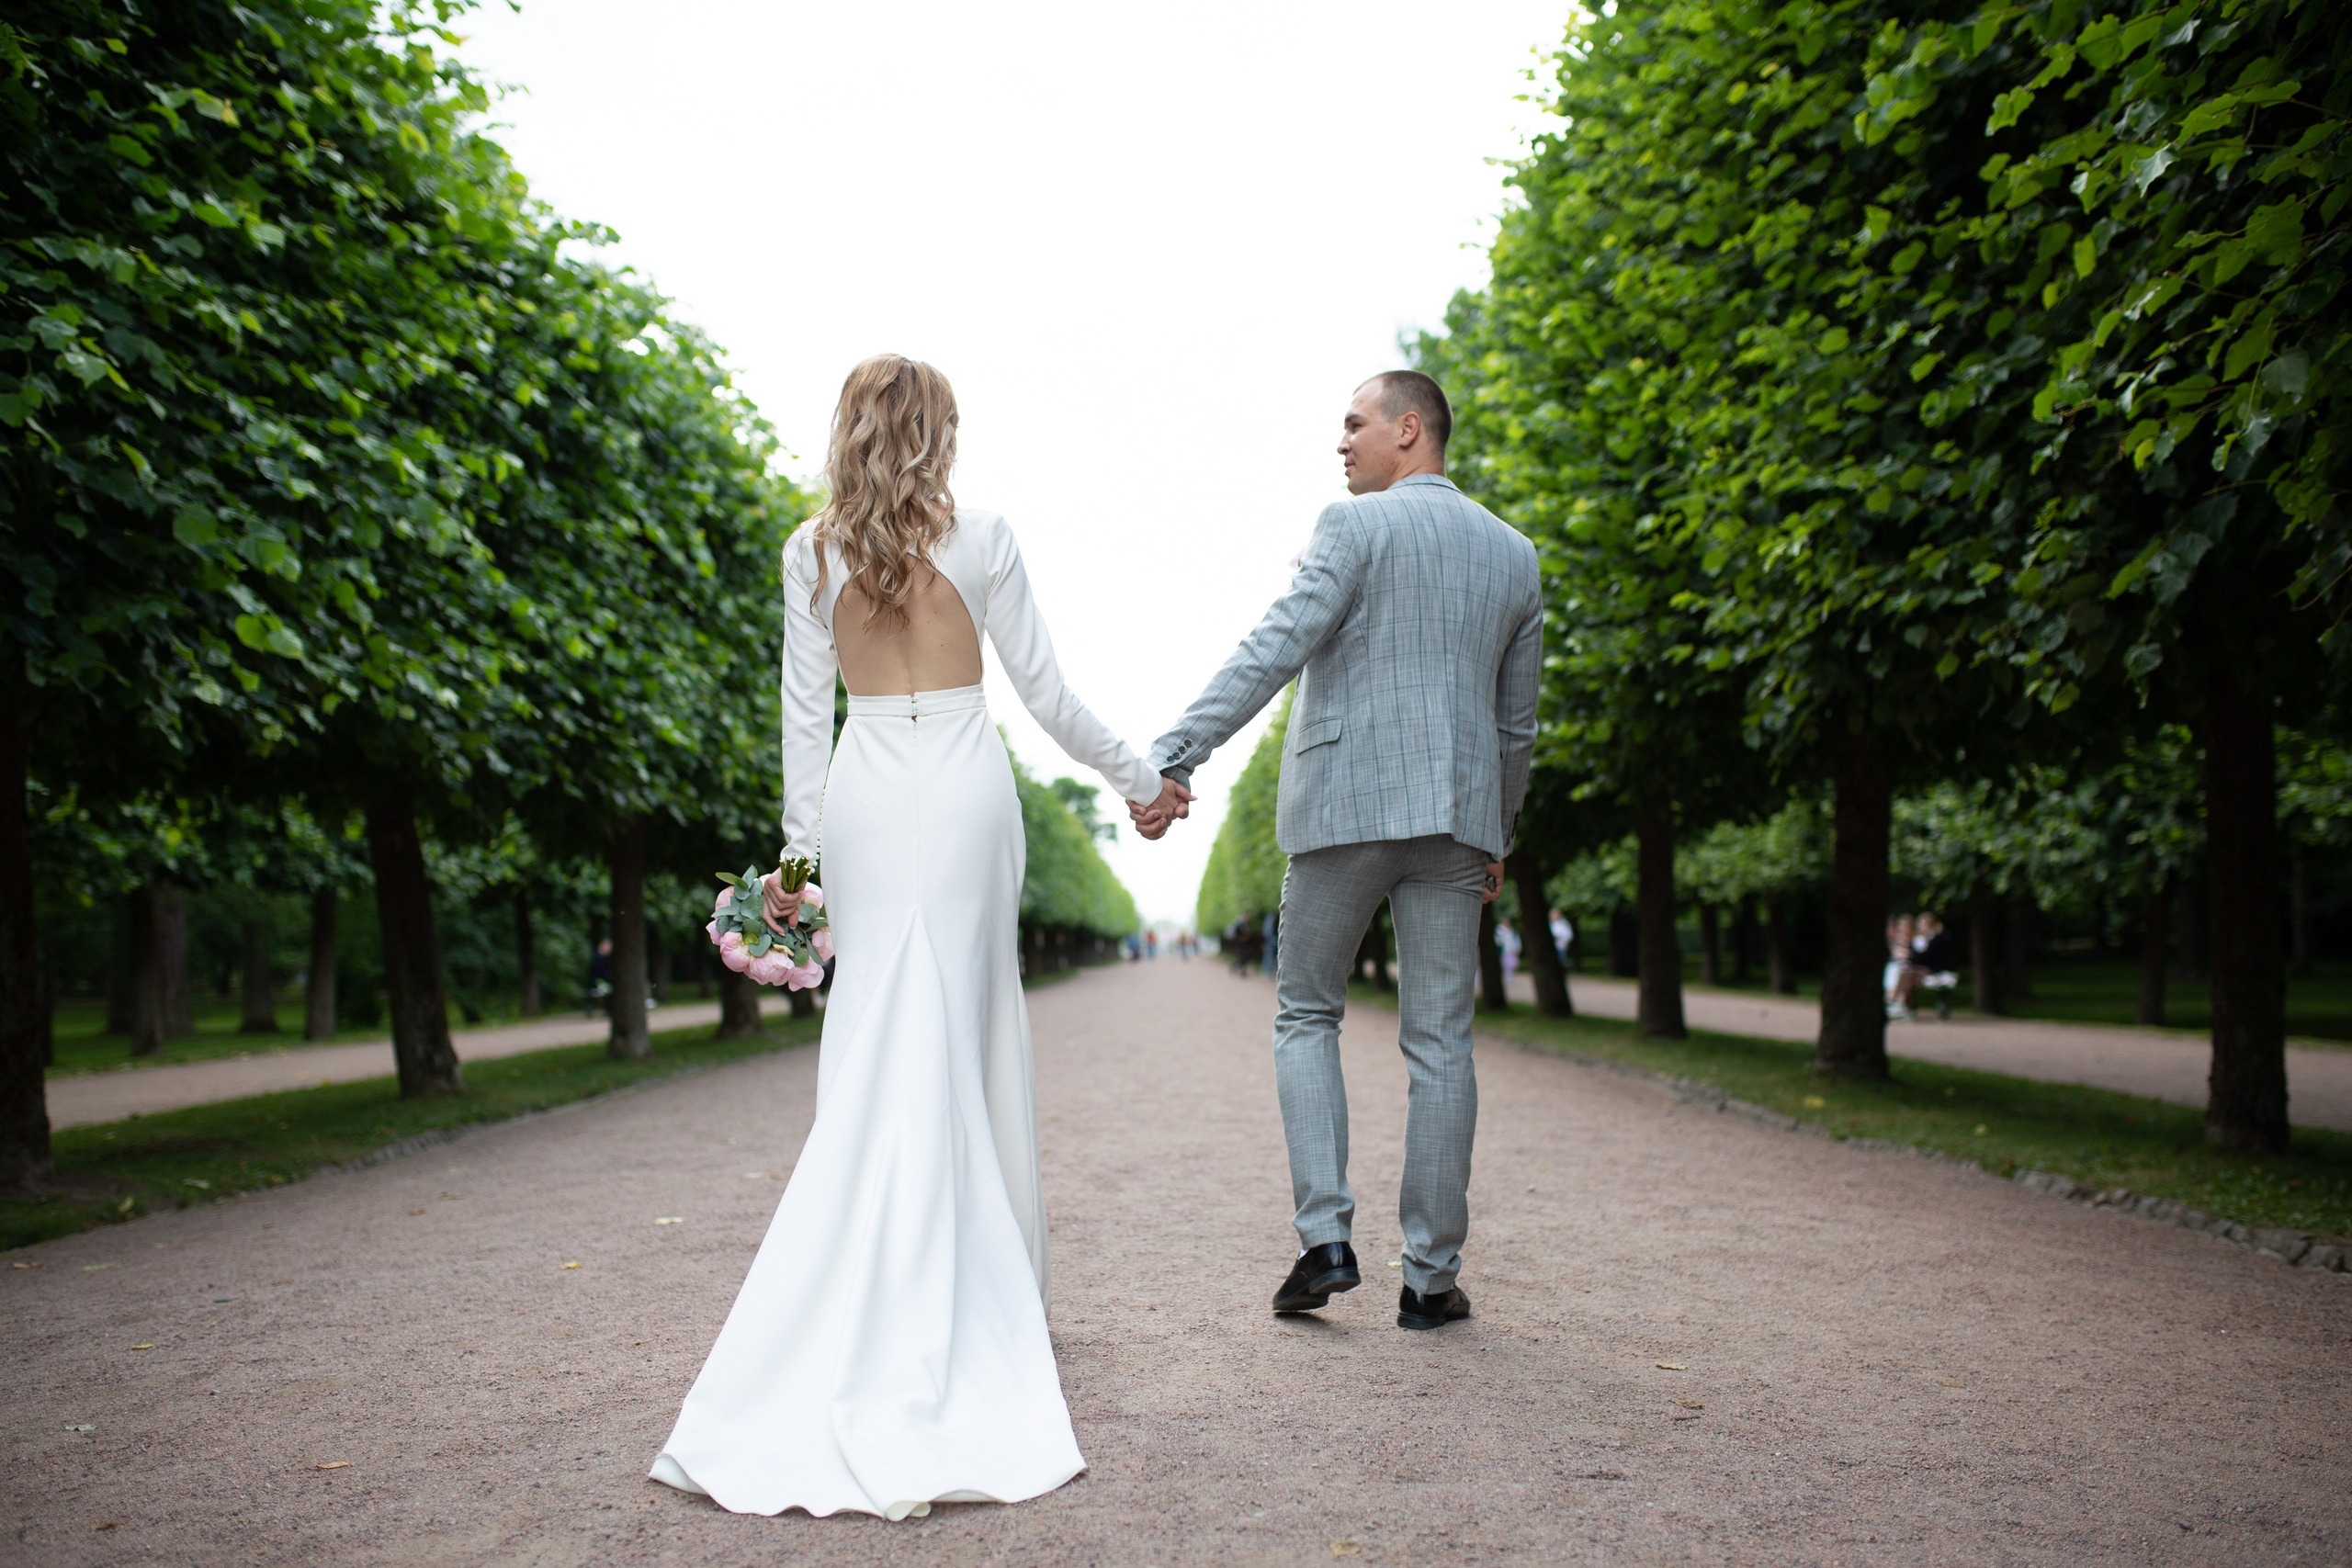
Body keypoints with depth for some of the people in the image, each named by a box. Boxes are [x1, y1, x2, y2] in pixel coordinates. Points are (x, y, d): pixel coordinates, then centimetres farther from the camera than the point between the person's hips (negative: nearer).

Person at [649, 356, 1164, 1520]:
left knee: (880, 1049, 7)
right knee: (956, 1043, 1)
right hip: (962, 791, -2)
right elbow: (1044, 691, 1)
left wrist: (798, 847, 9)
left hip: (863, 801, 2)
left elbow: (804, 710, 5)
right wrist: (1138, 778, 12)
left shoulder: (812, 553, 5)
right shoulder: (980, 539, -1)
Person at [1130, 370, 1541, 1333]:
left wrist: (1171, 759, -19)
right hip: (1457, 814, 4)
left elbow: (1272, 651, -16)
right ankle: (1431, 1278, 9)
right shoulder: (1515, 555, 14)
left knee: (1306, 1014, 11)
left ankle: (1324, 1240, 1)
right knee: (1439, 1042, 6)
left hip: (1346, 807, -4)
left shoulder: (1356, 526, -3)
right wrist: (1500, 834, 28)